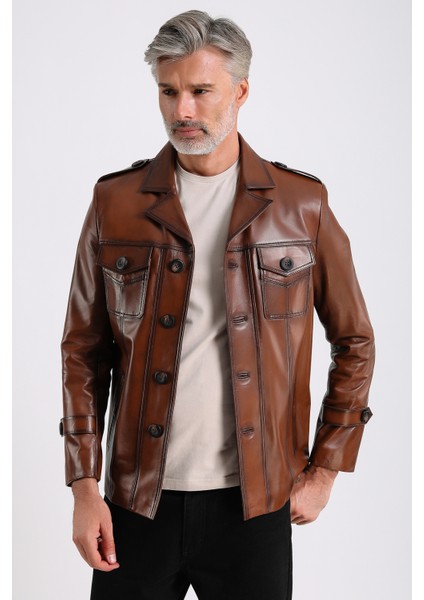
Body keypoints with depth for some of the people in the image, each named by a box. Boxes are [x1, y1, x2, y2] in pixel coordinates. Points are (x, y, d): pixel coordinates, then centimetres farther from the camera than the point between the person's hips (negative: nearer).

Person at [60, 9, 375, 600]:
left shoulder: (302, 204, -2)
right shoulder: (116, 202, 0)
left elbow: (355, 342, 5)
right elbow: (83, 353, 3)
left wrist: (324, 470, 3)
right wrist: (84, 485, -2)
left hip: (255, 500, 0)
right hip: (137, 500, 1)